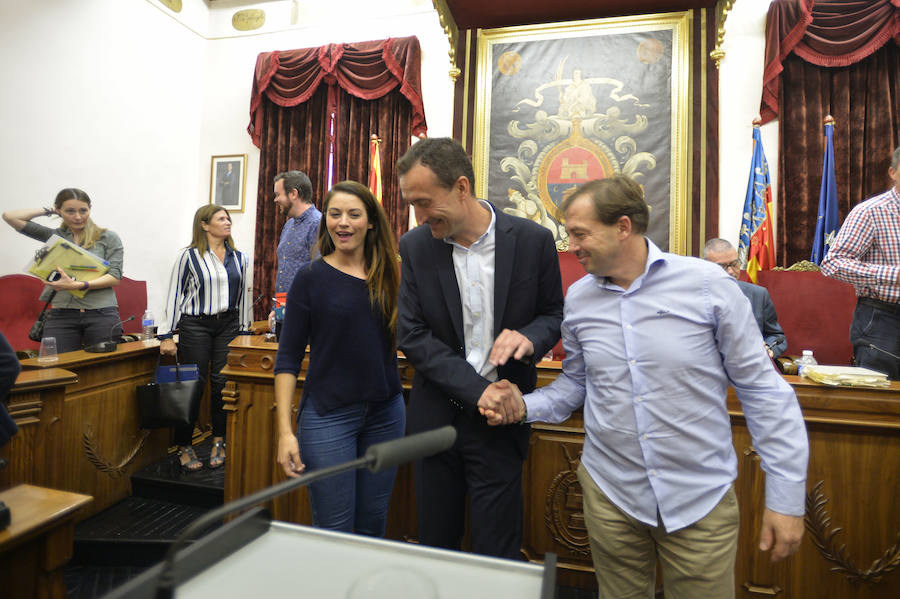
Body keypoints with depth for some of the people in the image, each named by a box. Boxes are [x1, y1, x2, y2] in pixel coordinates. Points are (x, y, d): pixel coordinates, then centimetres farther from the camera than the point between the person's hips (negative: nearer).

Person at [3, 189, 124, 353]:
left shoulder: (108, 237, 6)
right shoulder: (54, 236, 15)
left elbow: (115, 276, -2)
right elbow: (10, 216, 11)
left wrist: (78, 285, -14)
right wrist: (48, 211, 15)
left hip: (101, 314, -2)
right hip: (61, 314, 2)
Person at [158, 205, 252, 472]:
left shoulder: (239, 258, 9)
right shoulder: (189, 256, -2)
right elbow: (174, 295, -2)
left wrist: (244, 331, 10)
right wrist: (166, 336, -5)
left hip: (228, 324, 3)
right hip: (196, 325, -3)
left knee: (222, 383, 3)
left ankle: (219, 442, 18)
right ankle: (184, 446, 16)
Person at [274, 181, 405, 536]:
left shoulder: (390, 276, 3)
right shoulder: (311, 278, -5)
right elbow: (288, 359, -4)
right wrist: (285, 430, -9)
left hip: (386, 413, 4)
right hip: (328, 416, -3)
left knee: (373, 527, 16)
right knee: (334, 531, 6)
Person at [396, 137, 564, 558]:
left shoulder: (532, 240, -9)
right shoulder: (415, 246, -5)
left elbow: (554, 314, 4)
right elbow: (412, 335, -7)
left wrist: (528, 336, -20)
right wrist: (478, 391, -17)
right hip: (435, 417, 2)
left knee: (497, 554, 12)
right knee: (434, 544, 19)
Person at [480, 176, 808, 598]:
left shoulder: (706, 284, -12)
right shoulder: (577, 298, -1)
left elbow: (762, 389, -7)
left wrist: (786, 496, -6)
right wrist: (524, 407, -9)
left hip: (702, 499, -2)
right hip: (610, 494, 3)